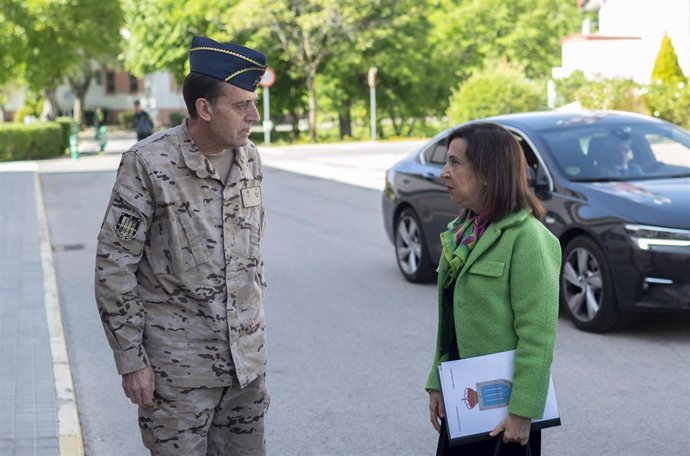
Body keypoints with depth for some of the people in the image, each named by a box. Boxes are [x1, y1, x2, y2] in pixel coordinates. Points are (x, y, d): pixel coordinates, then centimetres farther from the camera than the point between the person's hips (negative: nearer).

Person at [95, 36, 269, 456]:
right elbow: (114, 266, -11)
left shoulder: (250, 158, 4)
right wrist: (131, 360, -11)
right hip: (178, 366, -5)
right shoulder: (149, 164, -14)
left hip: (247, 361, 5)